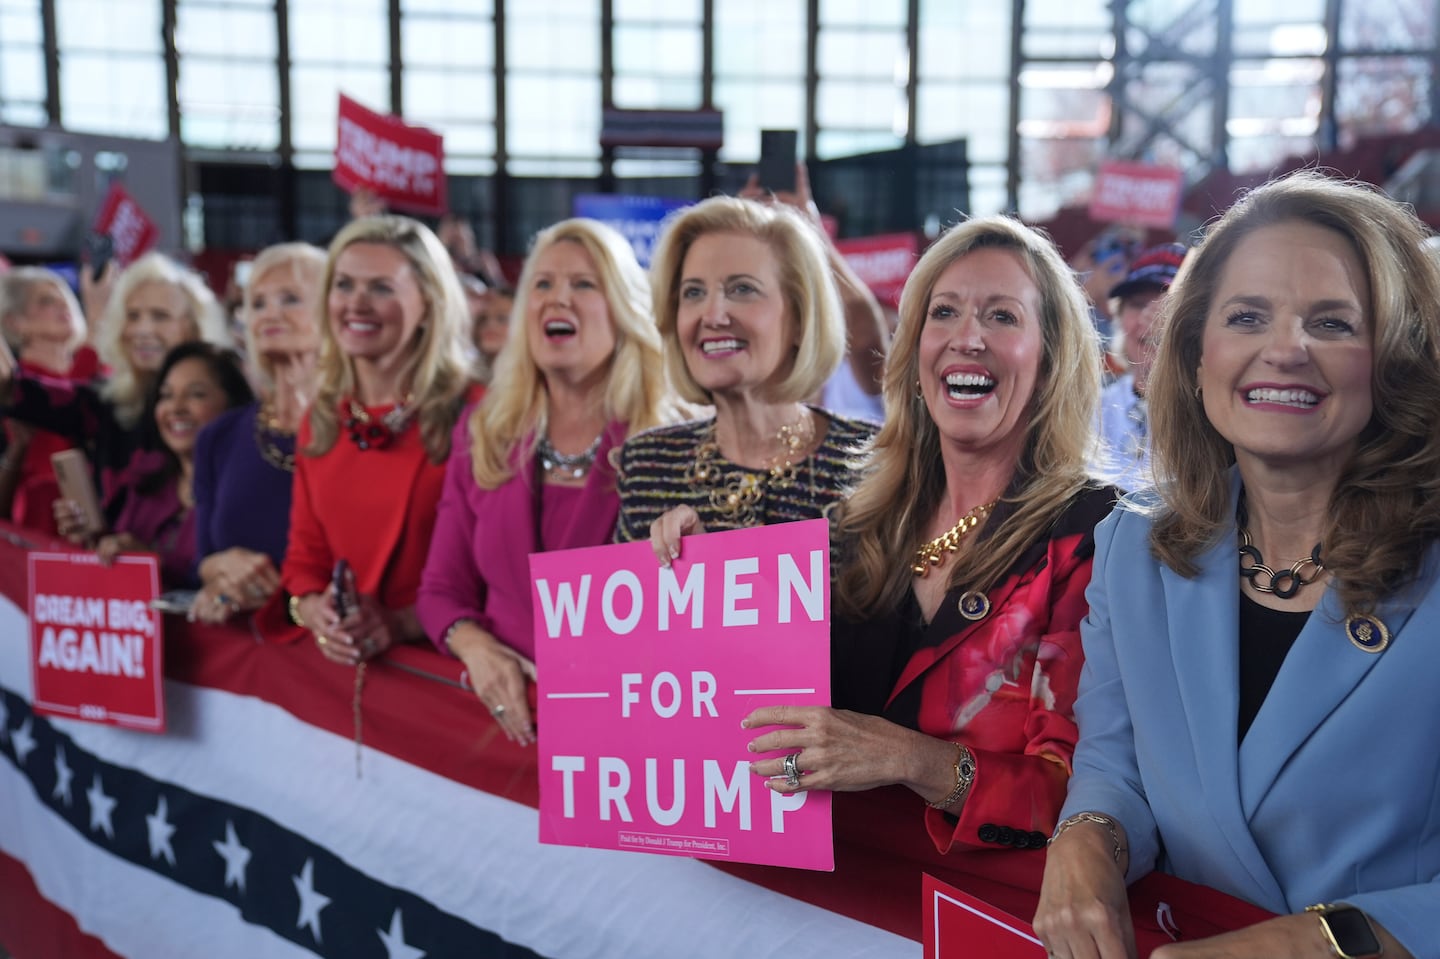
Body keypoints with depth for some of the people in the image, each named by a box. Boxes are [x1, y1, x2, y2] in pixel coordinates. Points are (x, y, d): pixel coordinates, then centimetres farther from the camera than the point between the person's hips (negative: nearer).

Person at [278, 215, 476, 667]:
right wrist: (310, 608, -4)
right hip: (336, 657, 5)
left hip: (436, 658, -4)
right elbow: (305, 550, 16)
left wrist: (403, 623, -17)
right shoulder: (320, 420, 14)